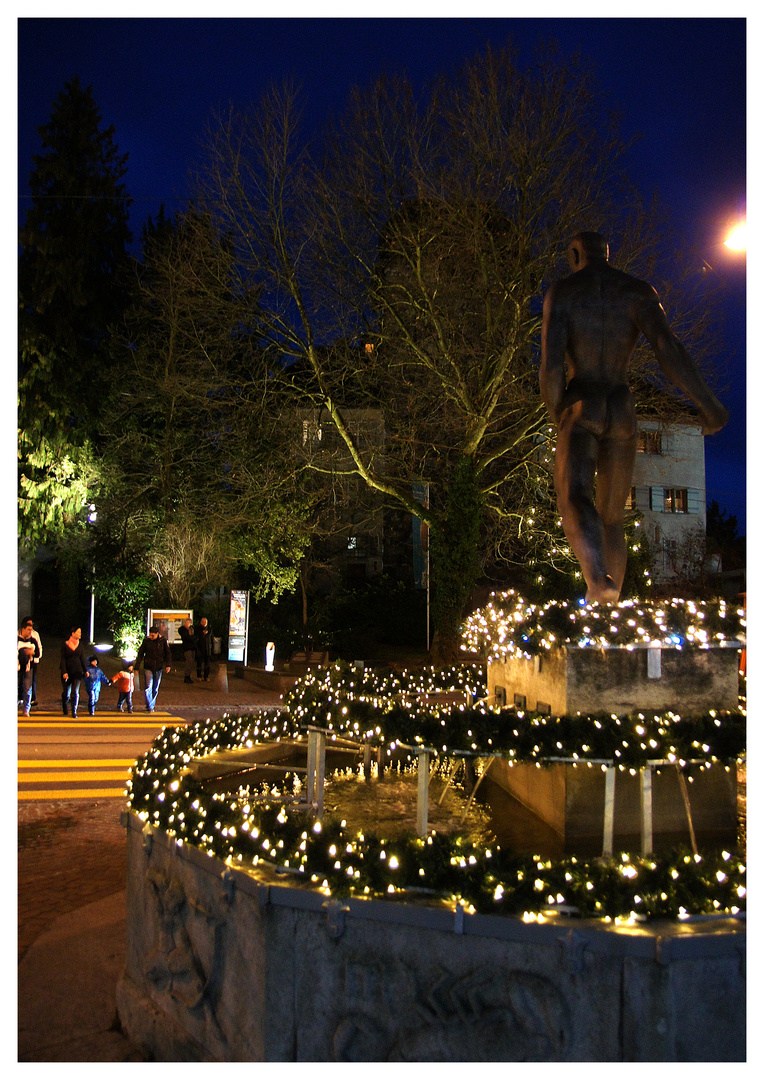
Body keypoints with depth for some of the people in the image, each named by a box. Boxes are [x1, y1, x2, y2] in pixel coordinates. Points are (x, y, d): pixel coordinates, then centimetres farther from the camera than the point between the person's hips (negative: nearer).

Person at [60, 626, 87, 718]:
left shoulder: (80, 644, 5)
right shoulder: (65, 644, -5)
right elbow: (63, 659, -7)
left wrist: (85, 671, 11)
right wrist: (64, 672, -15)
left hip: (77, 671, 2)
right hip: (67, 672, -2)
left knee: (75, 692, -10)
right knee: (66, 693, 8)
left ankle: (74, 712, -4)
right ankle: (64, 707, 38)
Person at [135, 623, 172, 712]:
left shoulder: (163, 640, -1)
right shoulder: (146, 640, -2)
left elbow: (167, 653, 8)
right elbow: (140, 654, 3)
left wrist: (168, 665, -3)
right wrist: (137, 667, -1)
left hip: (158, 668, 1)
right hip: (148, 667, -1)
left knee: (155, 689, 8)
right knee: (148, 687, -12)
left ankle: (152, 706, 20)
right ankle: (149, 706, -7)